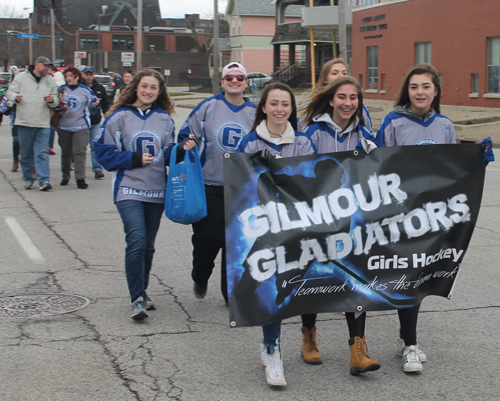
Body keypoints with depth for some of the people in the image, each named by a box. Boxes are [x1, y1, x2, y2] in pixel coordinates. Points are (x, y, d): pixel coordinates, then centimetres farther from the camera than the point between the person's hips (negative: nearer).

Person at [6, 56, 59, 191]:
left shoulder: (50, 81, 14)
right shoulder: (21, 77, 6)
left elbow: (56, 102, 14)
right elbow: (10, 92, 8)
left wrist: (52, 100, -9)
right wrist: (15, 97, -14)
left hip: (43, 124, 1)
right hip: (24, 122, -1)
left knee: (42, 153, -7)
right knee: (25, 153, 6)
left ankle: (44, 180, -10)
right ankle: (28, 179, 18)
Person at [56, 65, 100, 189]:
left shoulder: (86, 90, 3)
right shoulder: (61, 90, 7)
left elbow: (93, 105, 10)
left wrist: (96, 104, -13)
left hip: (81, 126, -2)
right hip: (64, 126, 2)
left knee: (80, 151, -13)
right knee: (66, 153, 11)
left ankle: (80, 178, -14)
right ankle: (65, 177, 25)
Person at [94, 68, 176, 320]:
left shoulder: (165, 119, 9)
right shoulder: (120, 117, -1)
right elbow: (104, 152, -2)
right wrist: (135, 159, -11)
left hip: (157, 190, 4)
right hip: (129, 189, -4)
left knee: (148, 245, 12)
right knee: (136, 241, -18)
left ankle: (142, 292, 28)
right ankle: (137, 299, -11)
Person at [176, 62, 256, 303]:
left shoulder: (254, 113, 7)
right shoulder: (208, 107, 1)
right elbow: (185, 134, 7)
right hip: (209, 184, -2)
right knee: (208, 236, -4)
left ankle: (231, 291, 17)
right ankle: (200, 278, 25)